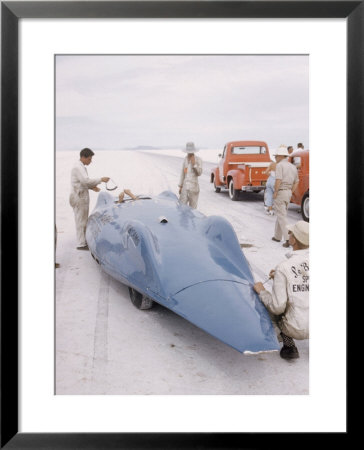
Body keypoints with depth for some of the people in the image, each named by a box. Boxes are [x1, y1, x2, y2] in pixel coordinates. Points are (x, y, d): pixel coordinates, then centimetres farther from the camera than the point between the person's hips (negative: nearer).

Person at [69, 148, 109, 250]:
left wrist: (92, 187, 7)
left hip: (82, 196, 10)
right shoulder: (78, 167, -17)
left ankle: (84, 241, 24)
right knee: (81, 221, -4)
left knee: (84, 220, 16)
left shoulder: (81, 167, 15)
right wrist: (101, 179, -24)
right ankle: (81, 244, 1)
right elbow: (86, 181, -29)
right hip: (79, 198, -10)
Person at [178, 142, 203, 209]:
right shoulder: (185, 159, 10)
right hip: (185, 187, 4)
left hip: (194, 187, -4)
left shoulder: (198, 159, -6)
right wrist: (180, 186, 15)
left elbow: (199, 173, -9)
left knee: (192, 207, 1)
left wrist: (194, 164, -22)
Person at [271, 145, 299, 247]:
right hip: (288, 193, 8)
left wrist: (275, 192, -13)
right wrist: (290, 193, 16)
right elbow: (296, 182, 16)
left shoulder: (280, 165, -12)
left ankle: (288, 240, -15)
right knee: (281, 214, 21)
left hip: (280, 192, -8)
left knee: (282, 217, -7)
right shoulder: (293, 167, 13)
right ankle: (277, 236, 30)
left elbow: (278, 180, -22)